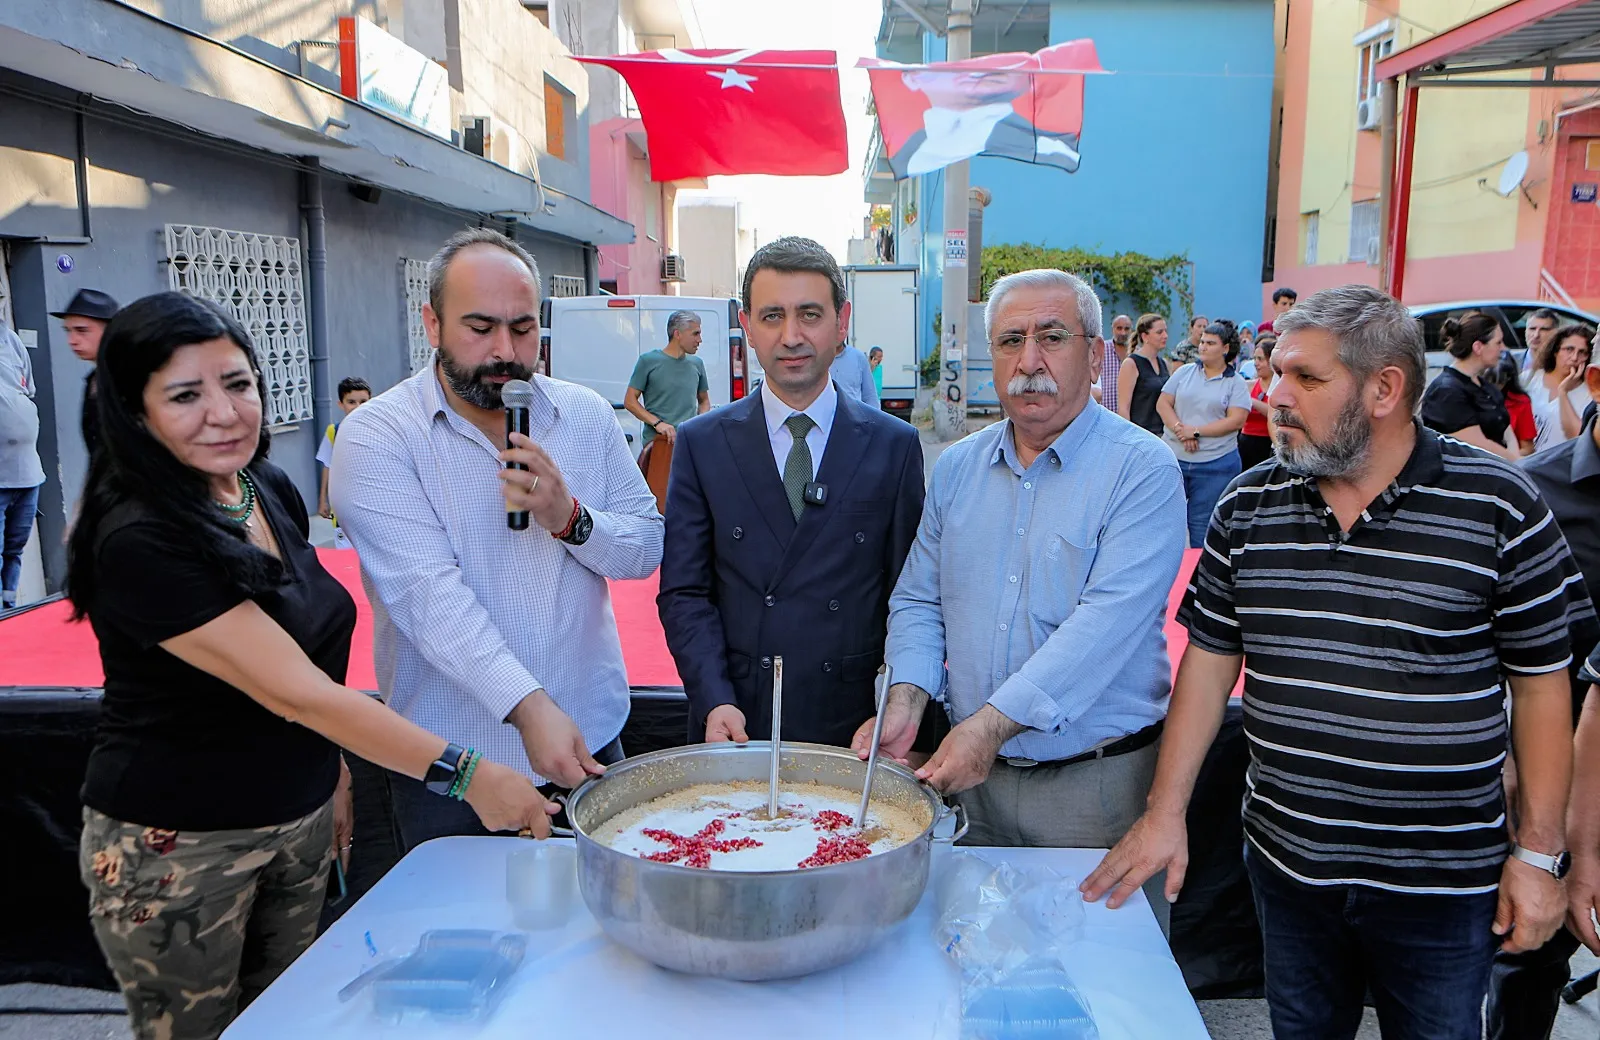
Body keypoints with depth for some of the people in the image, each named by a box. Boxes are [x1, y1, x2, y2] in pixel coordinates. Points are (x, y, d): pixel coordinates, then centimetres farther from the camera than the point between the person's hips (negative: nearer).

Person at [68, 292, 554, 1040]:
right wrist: (465, 774, -29)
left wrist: (327, 777, 13)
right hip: (177, 845, -6)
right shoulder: (138, 541, -25)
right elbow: (295, 693, -28)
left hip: (300, 820, 6)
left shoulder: (271, 490, -2)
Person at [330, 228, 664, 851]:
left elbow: (648, 550, 1)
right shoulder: (375, 437, -11)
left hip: (589, 741, 3)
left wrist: (570, 516, -19)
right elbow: (426, 590, -22)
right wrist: (527, 706, -31)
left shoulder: (586, 414, 1)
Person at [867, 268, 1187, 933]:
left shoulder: (1142, 470, -11)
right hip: (974, 774, 5)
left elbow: (1109, 620, -22)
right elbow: (918, 600, 8)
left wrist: (991, 724, -28)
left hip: (1098, 783, -4)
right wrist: (907, 698, -10)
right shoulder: (956, 468, 6)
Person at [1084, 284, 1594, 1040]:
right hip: (1285, 863, 3)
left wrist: (1539, 853, -5)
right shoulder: (1249, 506, -3)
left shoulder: (1498, 506, -11)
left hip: (1441, 882, -2)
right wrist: (1165, 812, -3)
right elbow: (1208, 662, 1)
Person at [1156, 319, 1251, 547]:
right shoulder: (1185, 372, 9)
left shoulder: (1236, 383, 1)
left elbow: (1236, 420, -9)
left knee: (1203, 526, 6)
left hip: (1215, 463, -2)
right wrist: (1179, 429, -13)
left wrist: (1196, 431, -15)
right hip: (1173, 458, 2)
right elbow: (1163, 403, 4)